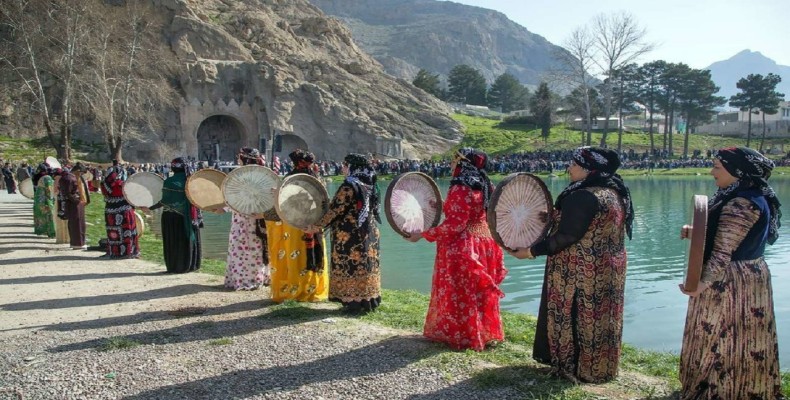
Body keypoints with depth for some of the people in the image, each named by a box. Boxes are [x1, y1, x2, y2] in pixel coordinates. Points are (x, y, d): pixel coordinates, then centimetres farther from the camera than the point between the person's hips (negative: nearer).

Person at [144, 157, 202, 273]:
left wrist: (150, 208, -6)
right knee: (189, 240, 12)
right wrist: (199, 217, 13)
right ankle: (190, 265, 18)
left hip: (172, 217, -3)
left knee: (174, 242, 6)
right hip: (189, 216, 3)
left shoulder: (170, 182, -12)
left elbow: (165, 201, -13)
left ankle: (176, 267, 10)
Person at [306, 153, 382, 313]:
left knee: (350, 265, 0)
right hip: (368, 233, 8)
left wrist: (318, 226, -8)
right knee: (365, 264, 13)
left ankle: (353, 301, 4)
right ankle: (367, 300, 19)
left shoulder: (349, 185, -15)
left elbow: (335, 209, -15)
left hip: (349, 234, -8)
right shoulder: (369, 185, 8)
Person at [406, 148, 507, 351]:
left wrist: (423, 234, -16)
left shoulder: (460, 189, -19)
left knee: (459, 292, 4)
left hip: (461, 247, -8)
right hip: (483, 242, 8)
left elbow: (454, 225, -22)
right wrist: (444, 208, 21)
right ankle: (485, 332, 25)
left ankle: (462, 335, 13)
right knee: (479, 291, 16)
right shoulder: (483, 186, 8)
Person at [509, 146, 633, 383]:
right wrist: (558, 215, 15)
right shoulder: (614, 192, 7)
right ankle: (600, 366, 31)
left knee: (577, 317, 5)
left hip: (581, 273, -9)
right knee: (597, 316, 18)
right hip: (608, 269, 9)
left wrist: (532, 251, -15)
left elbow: (566, 237, -23)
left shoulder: (583, 196, -23)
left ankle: (575, 367, 17)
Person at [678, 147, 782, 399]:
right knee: (742, 337, 20)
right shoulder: (756, 197, 8)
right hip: (750, 274, 10)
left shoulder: (742, 204, -24)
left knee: (720, 337, 4)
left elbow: (724, 249, -25)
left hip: (729, 280, -10)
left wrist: (703, 282, -22)